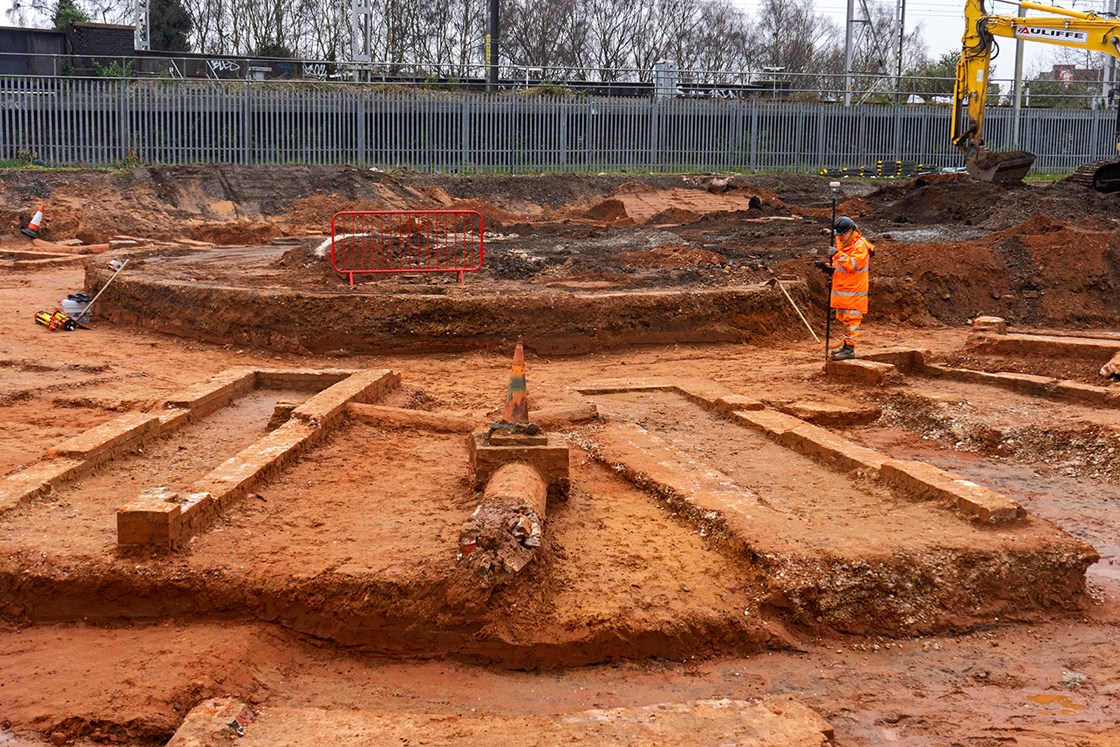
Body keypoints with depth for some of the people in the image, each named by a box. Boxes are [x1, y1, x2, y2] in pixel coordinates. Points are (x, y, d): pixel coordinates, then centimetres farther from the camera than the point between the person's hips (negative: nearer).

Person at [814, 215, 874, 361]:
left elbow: (853, 265, -26)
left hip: (854, 291, -9)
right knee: (842, 318, 14)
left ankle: (849, 349, -9)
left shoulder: (860, 246, -14)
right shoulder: (842, 244, 13)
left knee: (851, 319, -9)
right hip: (841, 289, 9)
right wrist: (826, 267, 4)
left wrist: (838, 254, -30)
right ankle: (846, 345, 23)